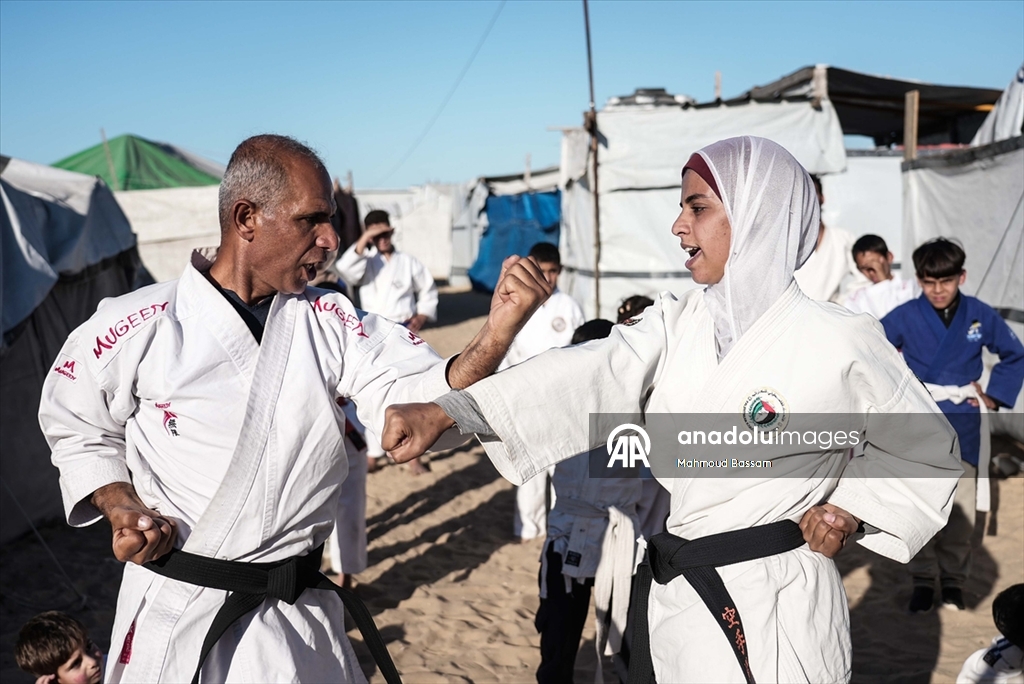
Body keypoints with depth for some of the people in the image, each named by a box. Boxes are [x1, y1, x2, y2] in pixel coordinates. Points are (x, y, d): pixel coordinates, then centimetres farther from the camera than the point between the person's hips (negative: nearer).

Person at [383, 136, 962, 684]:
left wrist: (851, 509, -11)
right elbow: (587, 377, -17)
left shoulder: (839, 343, -12)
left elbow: (932, 452, 2)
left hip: (771, 612, -4)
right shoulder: (678, 324, 0)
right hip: (669, 593, 5)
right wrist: (447, 412, -29)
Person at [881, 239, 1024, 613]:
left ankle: (953, 580, 20)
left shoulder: (980, 315, -1)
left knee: (961, 508, 5)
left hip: (963, 422, 1)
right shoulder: (905, 317, -6)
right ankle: (922, 580, 14)